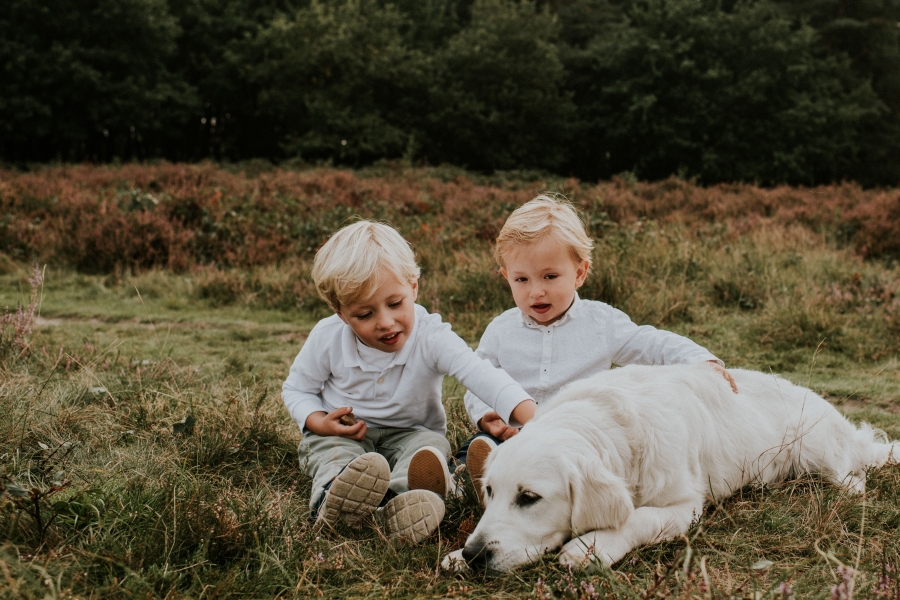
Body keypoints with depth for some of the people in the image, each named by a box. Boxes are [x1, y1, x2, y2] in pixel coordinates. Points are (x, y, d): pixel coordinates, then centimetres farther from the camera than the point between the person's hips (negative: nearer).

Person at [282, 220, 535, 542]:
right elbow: (296, 389, 3)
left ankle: (402, 498, -59)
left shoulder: (431, 338, -21)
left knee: (429, 445, -31)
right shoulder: (327, 338, -13)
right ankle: (332, 495, -60)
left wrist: (533, 418, -54)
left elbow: (480, 374, -37)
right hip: (342, 433, 1)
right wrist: (320, 422, -20)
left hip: (411, 432, -1)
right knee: (331, 452, -30)